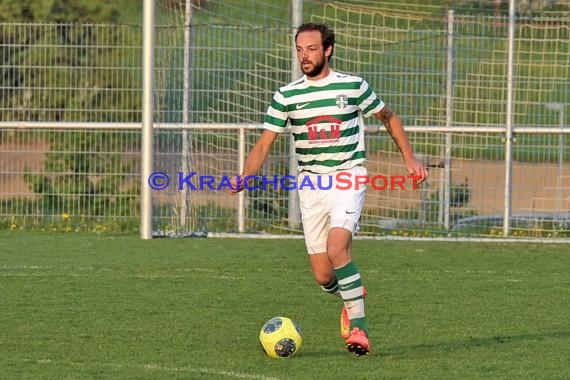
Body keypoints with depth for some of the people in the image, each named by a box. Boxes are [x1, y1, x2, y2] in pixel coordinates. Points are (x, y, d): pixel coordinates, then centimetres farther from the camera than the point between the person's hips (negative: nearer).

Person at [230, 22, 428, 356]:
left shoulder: (353, 86, -1)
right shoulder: (286, 96, 4)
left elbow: (388, 117, 15)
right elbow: (264, 144, 4)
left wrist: (410, 158, 10)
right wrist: (244, 178, -14)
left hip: (348, 180, -3)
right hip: (311, 184, 3)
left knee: (336, 249, -28)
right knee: (323, 277, -1)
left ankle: (359, 328, -20)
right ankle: (353, 297, 35)